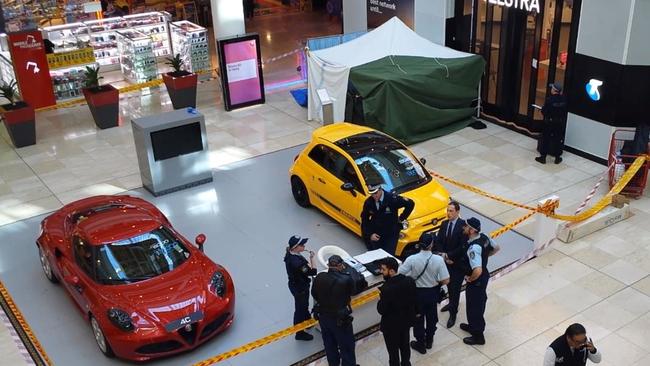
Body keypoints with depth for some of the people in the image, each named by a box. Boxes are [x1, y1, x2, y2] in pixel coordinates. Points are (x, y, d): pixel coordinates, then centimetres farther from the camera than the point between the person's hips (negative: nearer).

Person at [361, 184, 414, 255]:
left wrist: (401, 219, -8)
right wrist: (369, 234, -7)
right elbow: (364, 219, 4)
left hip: (391, 236, -3)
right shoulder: (368, 202, -9)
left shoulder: (392, 198, -21)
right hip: (375, 236, 3)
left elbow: (410, 204, -13)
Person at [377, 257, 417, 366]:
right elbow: (414, 300, -1)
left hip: (391, 325, -6)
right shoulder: (410, 281, -14)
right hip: (406, 320, 6)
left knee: (393, 351, 16)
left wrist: (382, 298, -8)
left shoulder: (387, 289, -33)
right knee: (405, 346, 27)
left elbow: (381, 310, -23)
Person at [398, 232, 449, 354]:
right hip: (433, 293, 2)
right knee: (432, 317, 25)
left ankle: (421, 344, 32)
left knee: (418, 319, 18)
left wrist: (410, 277, 2)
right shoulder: (438, 260, -22)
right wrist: (436, 282, 3)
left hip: (418, 293, -2)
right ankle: (429, 341, 42)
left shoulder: (412, 259, -25)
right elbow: (445, 281, -18)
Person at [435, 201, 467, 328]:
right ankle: (452, 303, 44)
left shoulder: (463, 225, -19)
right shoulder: (444, 224, 1)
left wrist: (449, 256, -18)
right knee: (449, 285, 22)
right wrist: (443, 255, -13)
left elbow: (463, 246, -22)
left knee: (455, 287, 0)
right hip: (446, 260, 6)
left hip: (458, 262, -6)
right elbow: (438, 241, 3)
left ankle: (453, 313, 9)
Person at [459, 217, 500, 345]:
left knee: (474, 307, 10)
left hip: (476, 281, -9)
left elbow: (477, 271, -42)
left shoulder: (473, 248, -35)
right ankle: (474, 326, 48)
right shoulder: (484, 237, -7)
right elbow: (497, 248, 12)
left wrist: (470, 279, -22)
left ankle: (478, 336, 27)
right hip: (484, 276, 9)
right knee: (479, 303, 26)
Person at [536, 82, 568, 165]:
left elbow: (544, 111, -16)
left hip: (549, 122, -4)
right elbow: (565, 111, 2)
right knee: (558, 140, 14)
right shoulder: (564, 99, -8)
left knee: (545, 139, 9)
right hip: (560, 123, 4)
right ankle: (557, 158, 22)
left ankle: (543, 157, 14)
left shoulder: (549, 99, -21)